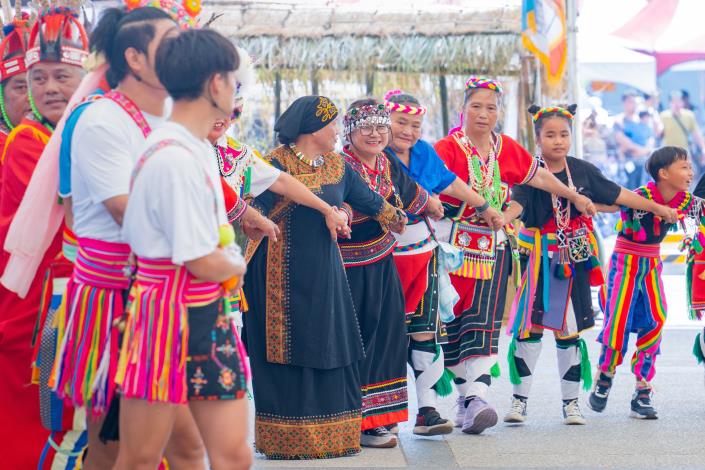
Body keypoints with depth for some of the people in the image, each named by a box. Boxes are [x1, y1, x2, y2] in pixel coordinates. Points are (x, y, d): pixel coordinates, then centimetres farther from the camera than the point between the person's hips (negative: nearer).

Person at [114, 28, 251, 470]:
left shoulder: (198, 148, 10)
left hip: (207, 317, 9)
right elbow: (204, 263, -18)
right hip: (169, 314, -9)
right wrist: (237, 266, 2)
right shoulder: (177, 159, -20)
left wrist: (227, 259, 7)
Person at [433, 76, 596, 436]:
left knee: (483, 321, -9)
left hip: (492, 246, 3)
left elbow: (539, 176, 25)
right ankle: (465, 393, 7)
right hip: (452, 243, -3)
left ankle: (476, 398, -17)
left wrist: (575, 197, 33)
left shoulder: (507, 149, 11)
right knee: (454, 321, -2)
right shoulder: (447, 148, -3)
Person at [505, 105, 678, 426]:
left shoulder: (582, 170, 4)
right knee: (531, 326, -3)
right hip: (537, 258, -3)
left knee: (569, 329, 8)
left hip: (573, 259, 3)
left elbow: (617, 195, 12)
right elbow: (516, 203, -25)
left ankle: (571, 402, 16)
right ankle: (520, 398, 7)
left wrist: (657, 208, 16)